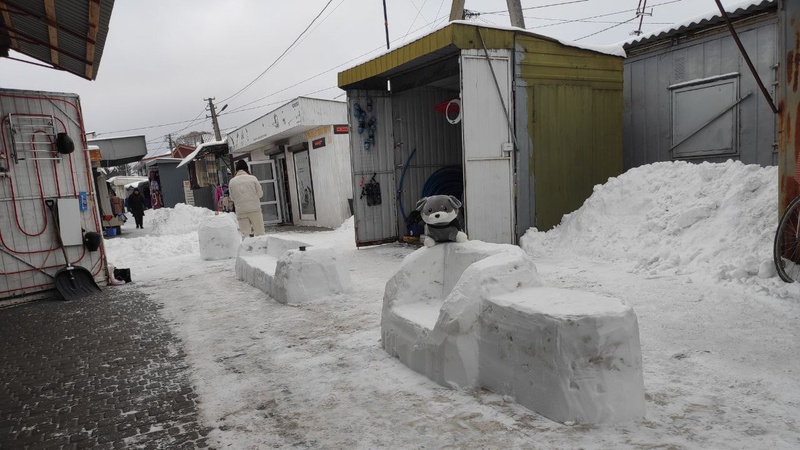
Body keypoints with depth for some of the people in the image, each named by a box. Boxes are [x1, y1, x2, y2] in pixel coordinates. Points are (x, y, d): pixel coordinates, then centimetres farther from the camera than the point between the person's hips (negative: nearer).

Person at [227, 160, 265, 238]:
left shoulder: (231, 181, 3)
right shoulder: (252, 178, -4)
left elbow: (232, 197, 8)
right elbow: (260, 194, 0)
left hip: (241, 211, 2)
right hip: (254, 209, -2)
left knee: (244, 233, 5)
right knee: (259, 232, 5)